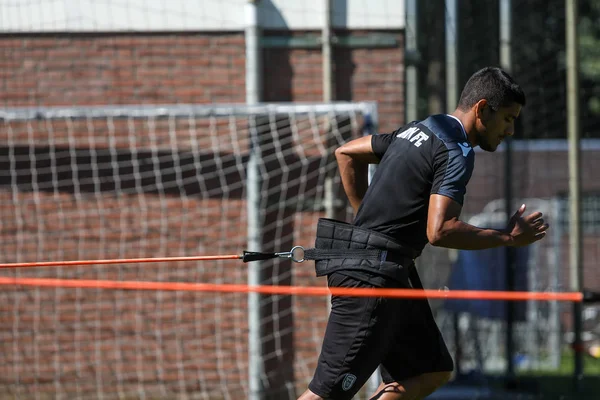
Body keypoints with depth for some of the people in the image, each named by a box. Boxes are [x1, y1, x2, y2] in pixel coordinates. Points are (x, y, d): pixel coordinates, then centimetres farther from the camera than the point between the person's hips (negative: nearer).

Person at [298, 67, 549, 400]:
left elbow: (347, 153, 25)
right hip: (373, 277, -10)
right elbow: (439, 232, -24)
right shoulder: (456, 154, -13)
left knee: (433, 372, 11)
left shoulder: (417, 132, 15)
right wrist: (508, 237, -14)